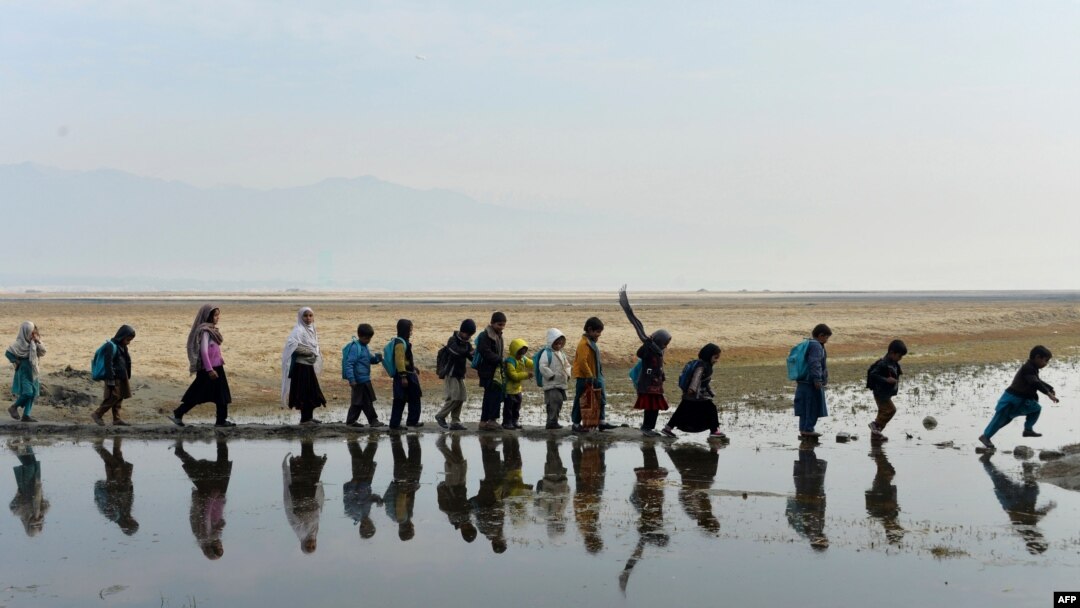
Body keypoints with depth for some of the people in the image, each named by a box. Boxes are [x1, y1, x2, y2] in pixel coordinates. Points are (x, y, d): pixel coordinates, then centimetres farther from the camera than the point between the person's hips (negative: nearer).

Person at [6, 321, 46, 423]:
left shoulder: (34, 343, 5)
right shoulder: (20, 343, -13)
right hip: (24, 372, -7)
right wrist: (16, 362, -9)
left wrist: (38, 342, -11)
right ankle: (13, 407, 9)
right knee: (27, 393, -14)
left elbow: (42, 352, -1)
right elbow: (8, 353, -11)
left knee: (33, 394, 4)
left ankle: (26, 415, 9)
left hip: (33, 372, 7)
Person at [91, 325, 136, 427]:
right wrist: (111, 380, -20)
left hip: (121, 379, 9)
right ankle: (97, 414, -2)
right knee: (113, 398, -10)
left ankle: (116, 419, 14)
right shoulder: (113, 346, -15)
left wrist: (127, 378, 24)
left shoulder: (122, 347, 14)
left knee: (119, 399, 10)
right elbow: (108, 364, -19)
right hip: (115, 379, -9)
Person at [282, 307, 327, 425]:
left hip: (309, 365, 9)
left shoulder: (311, 329, 12)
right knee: (304, 392, -4)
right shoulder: (299, 330, -15)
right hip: (301, 365, -9)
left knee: (312, 392, 15)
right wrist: (308, 352, -25)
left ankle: (309, 416, 25)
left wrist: (317, 353, 5)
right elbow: (291, 343, -30)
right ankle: (304, 419, 3)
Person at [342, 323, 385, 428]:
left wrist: (376, 358, 2)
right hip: (360, 379, -10)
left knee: (358, 401, 14)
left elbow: (369, 359, 25)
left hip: (364, 379, 10)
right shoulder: (355, 347, -16)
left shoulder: (364, 347, 14)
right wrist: (351, 379, -26)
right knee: (367, 401, -3)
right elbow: (349, 363, -21)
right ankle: (373, 421, 2)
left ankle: (351, 420, 21)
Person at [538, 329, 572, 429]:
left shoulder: (561, 354, 17)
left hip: (561, 384, 9)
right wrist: (552, 376, -18)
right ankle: (552, 422, -17)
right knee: (554, 402, -18)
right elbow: (542, 367, -17)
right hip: (551, 384, -9)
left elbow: (567, 365, 28)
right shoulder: (547, 353, -9)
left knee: (559, 402, 10)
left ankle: (553, 422, 19)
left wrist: (567, 375, 11)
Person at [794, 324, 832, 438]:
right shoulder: (816, 346, -15)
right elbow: (814, 363, -23)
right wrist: (817, 379, -25)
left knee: (805, 407, 13)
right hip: (812, 382, -10)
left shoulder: (807, 344, 16)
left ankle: (803, 429, 17)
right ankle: (808, 429, -3)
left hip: (803, 382, 10)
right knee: (813, 406, -4)